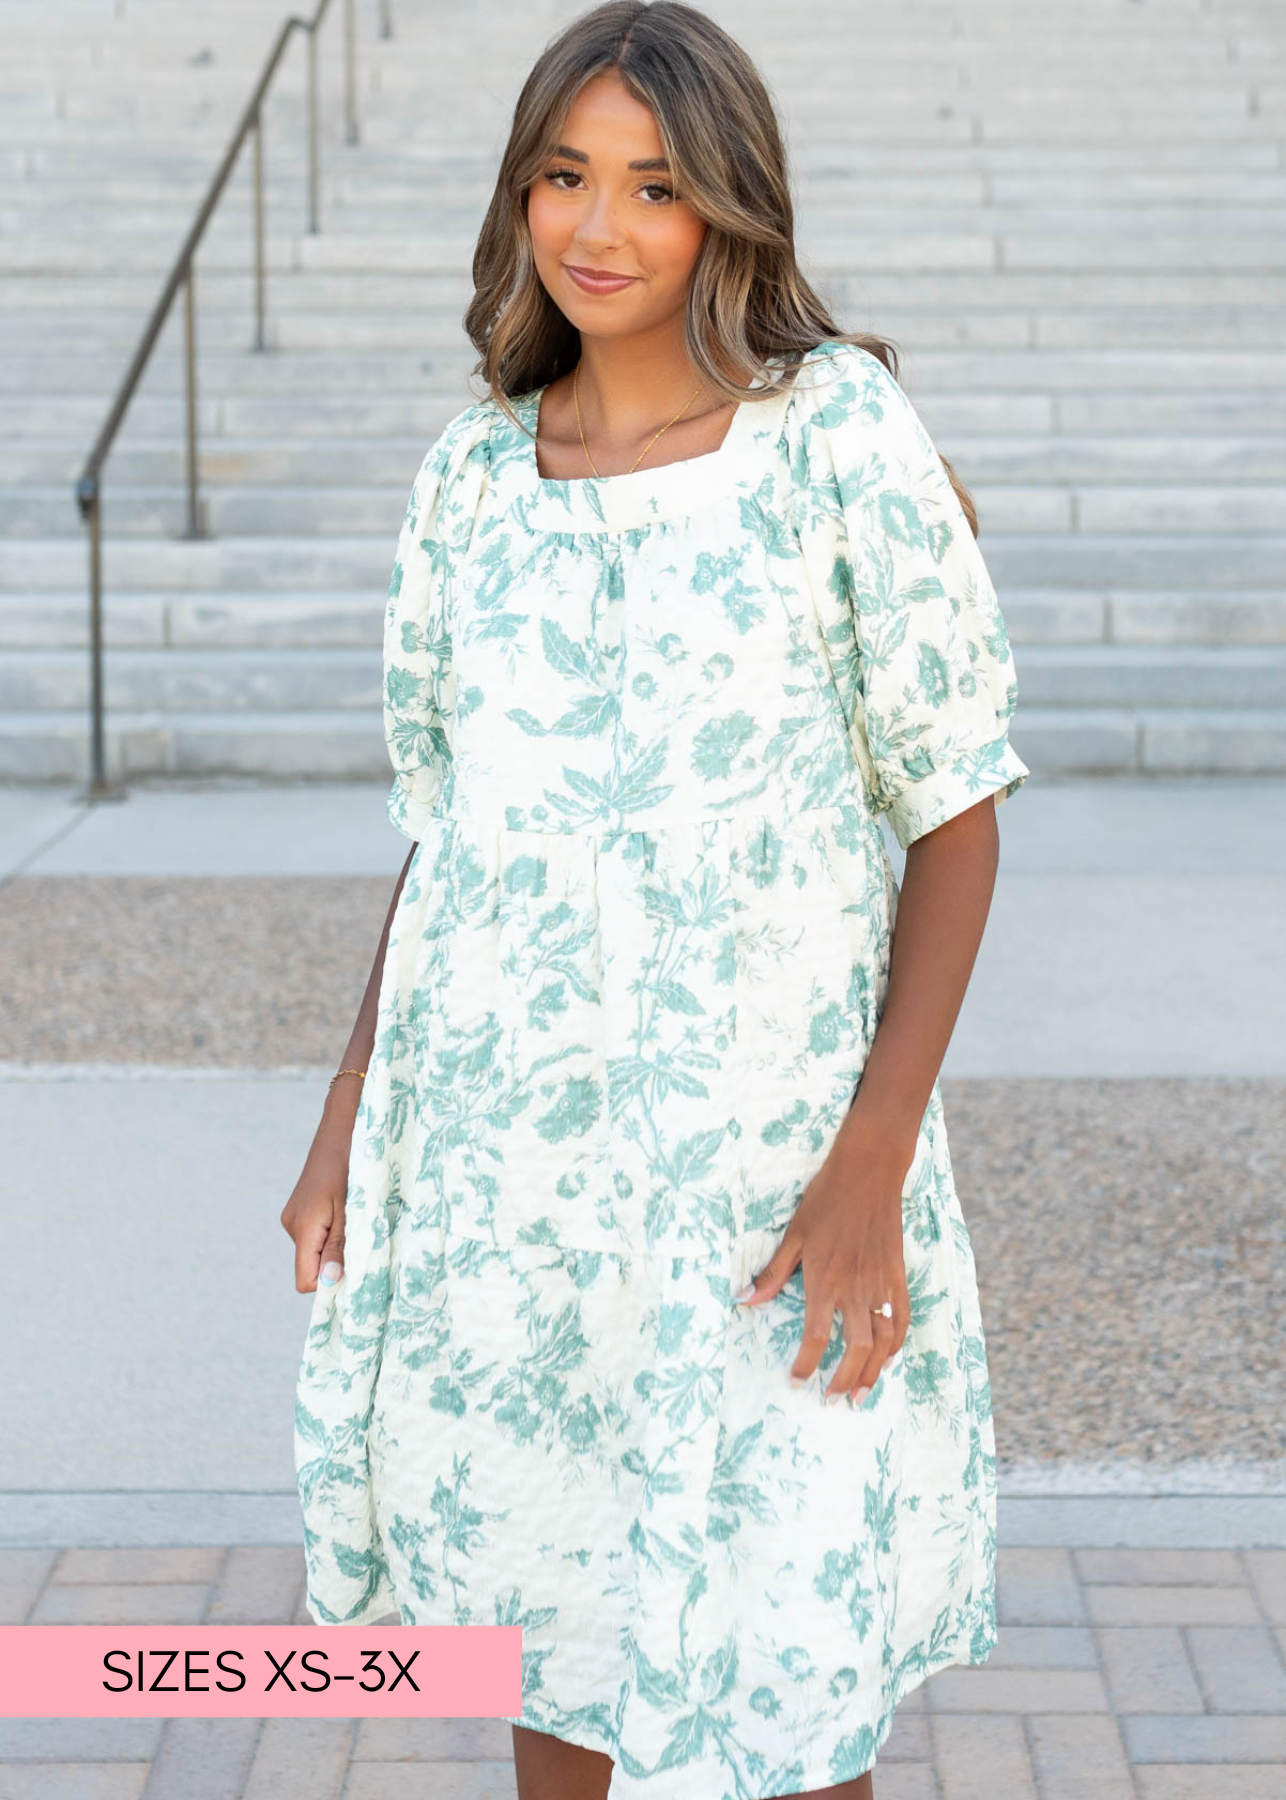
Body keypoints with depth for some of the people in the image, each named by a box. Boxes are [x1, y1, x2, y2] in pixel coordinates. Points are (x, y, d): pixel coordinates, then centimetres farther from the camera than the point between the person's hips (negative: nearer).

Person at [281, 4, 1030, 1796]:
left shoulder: (843, 435, -8)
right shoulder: (474, 474, 5)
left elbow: (957, 816, -7)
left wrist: (874, 1163, -15)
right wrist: (348, 1116, 7)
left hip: (765, 1148, -4)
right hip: (499, 1134, 4)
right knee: (547, 1605, 16)